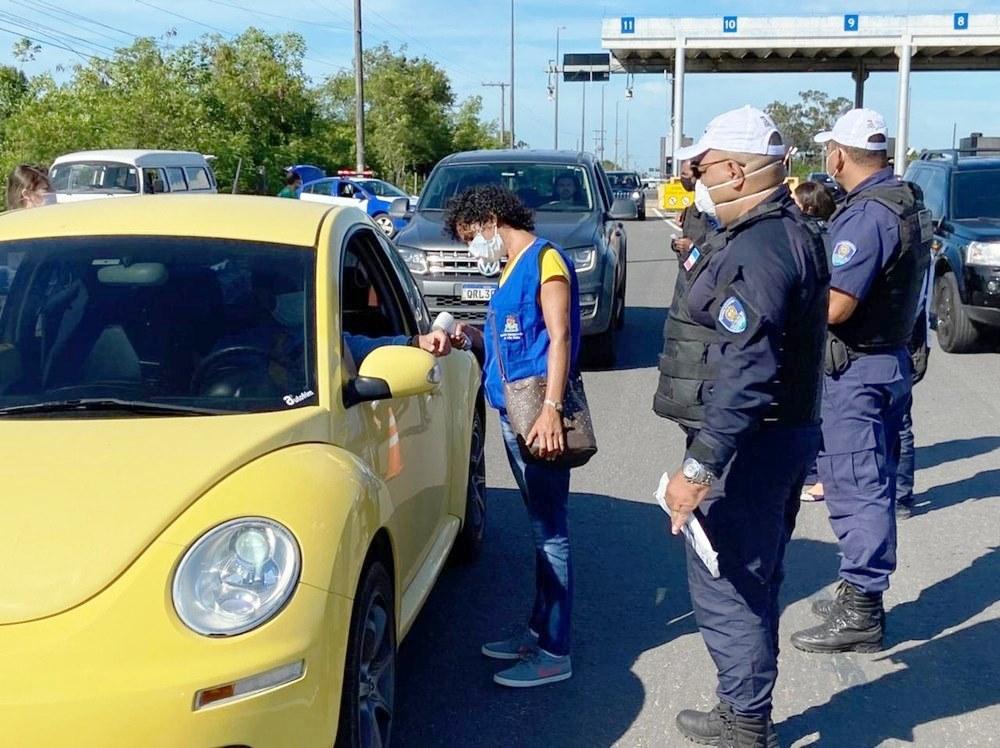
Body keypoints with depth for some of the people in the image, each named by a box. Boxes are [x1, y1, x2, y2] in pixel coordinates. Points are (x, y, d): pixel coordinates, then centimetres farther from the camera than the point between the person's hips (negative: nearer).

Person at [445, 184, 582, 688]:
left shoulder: (545, 259, -9)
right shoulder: (513, 267, 19)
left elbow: (558, 337, -17)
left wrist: (551, 408, -24)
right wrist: (474, 338, 8)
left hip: (537, 417, -10)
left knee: (550, 532, -5)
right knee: (542, 529, 16)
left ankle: (554, 653, 1)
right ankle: (538, 632, 24)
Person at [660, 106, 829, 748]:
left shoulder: (758, 248, -23)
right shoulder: (795, 232, 11)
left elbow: (747, 372, -31)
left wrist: (699, 466, -30)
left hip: (752, 442, -11)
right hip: (791, 430, 11)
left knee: (724, 589, 0)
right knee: (754, 583, 20)